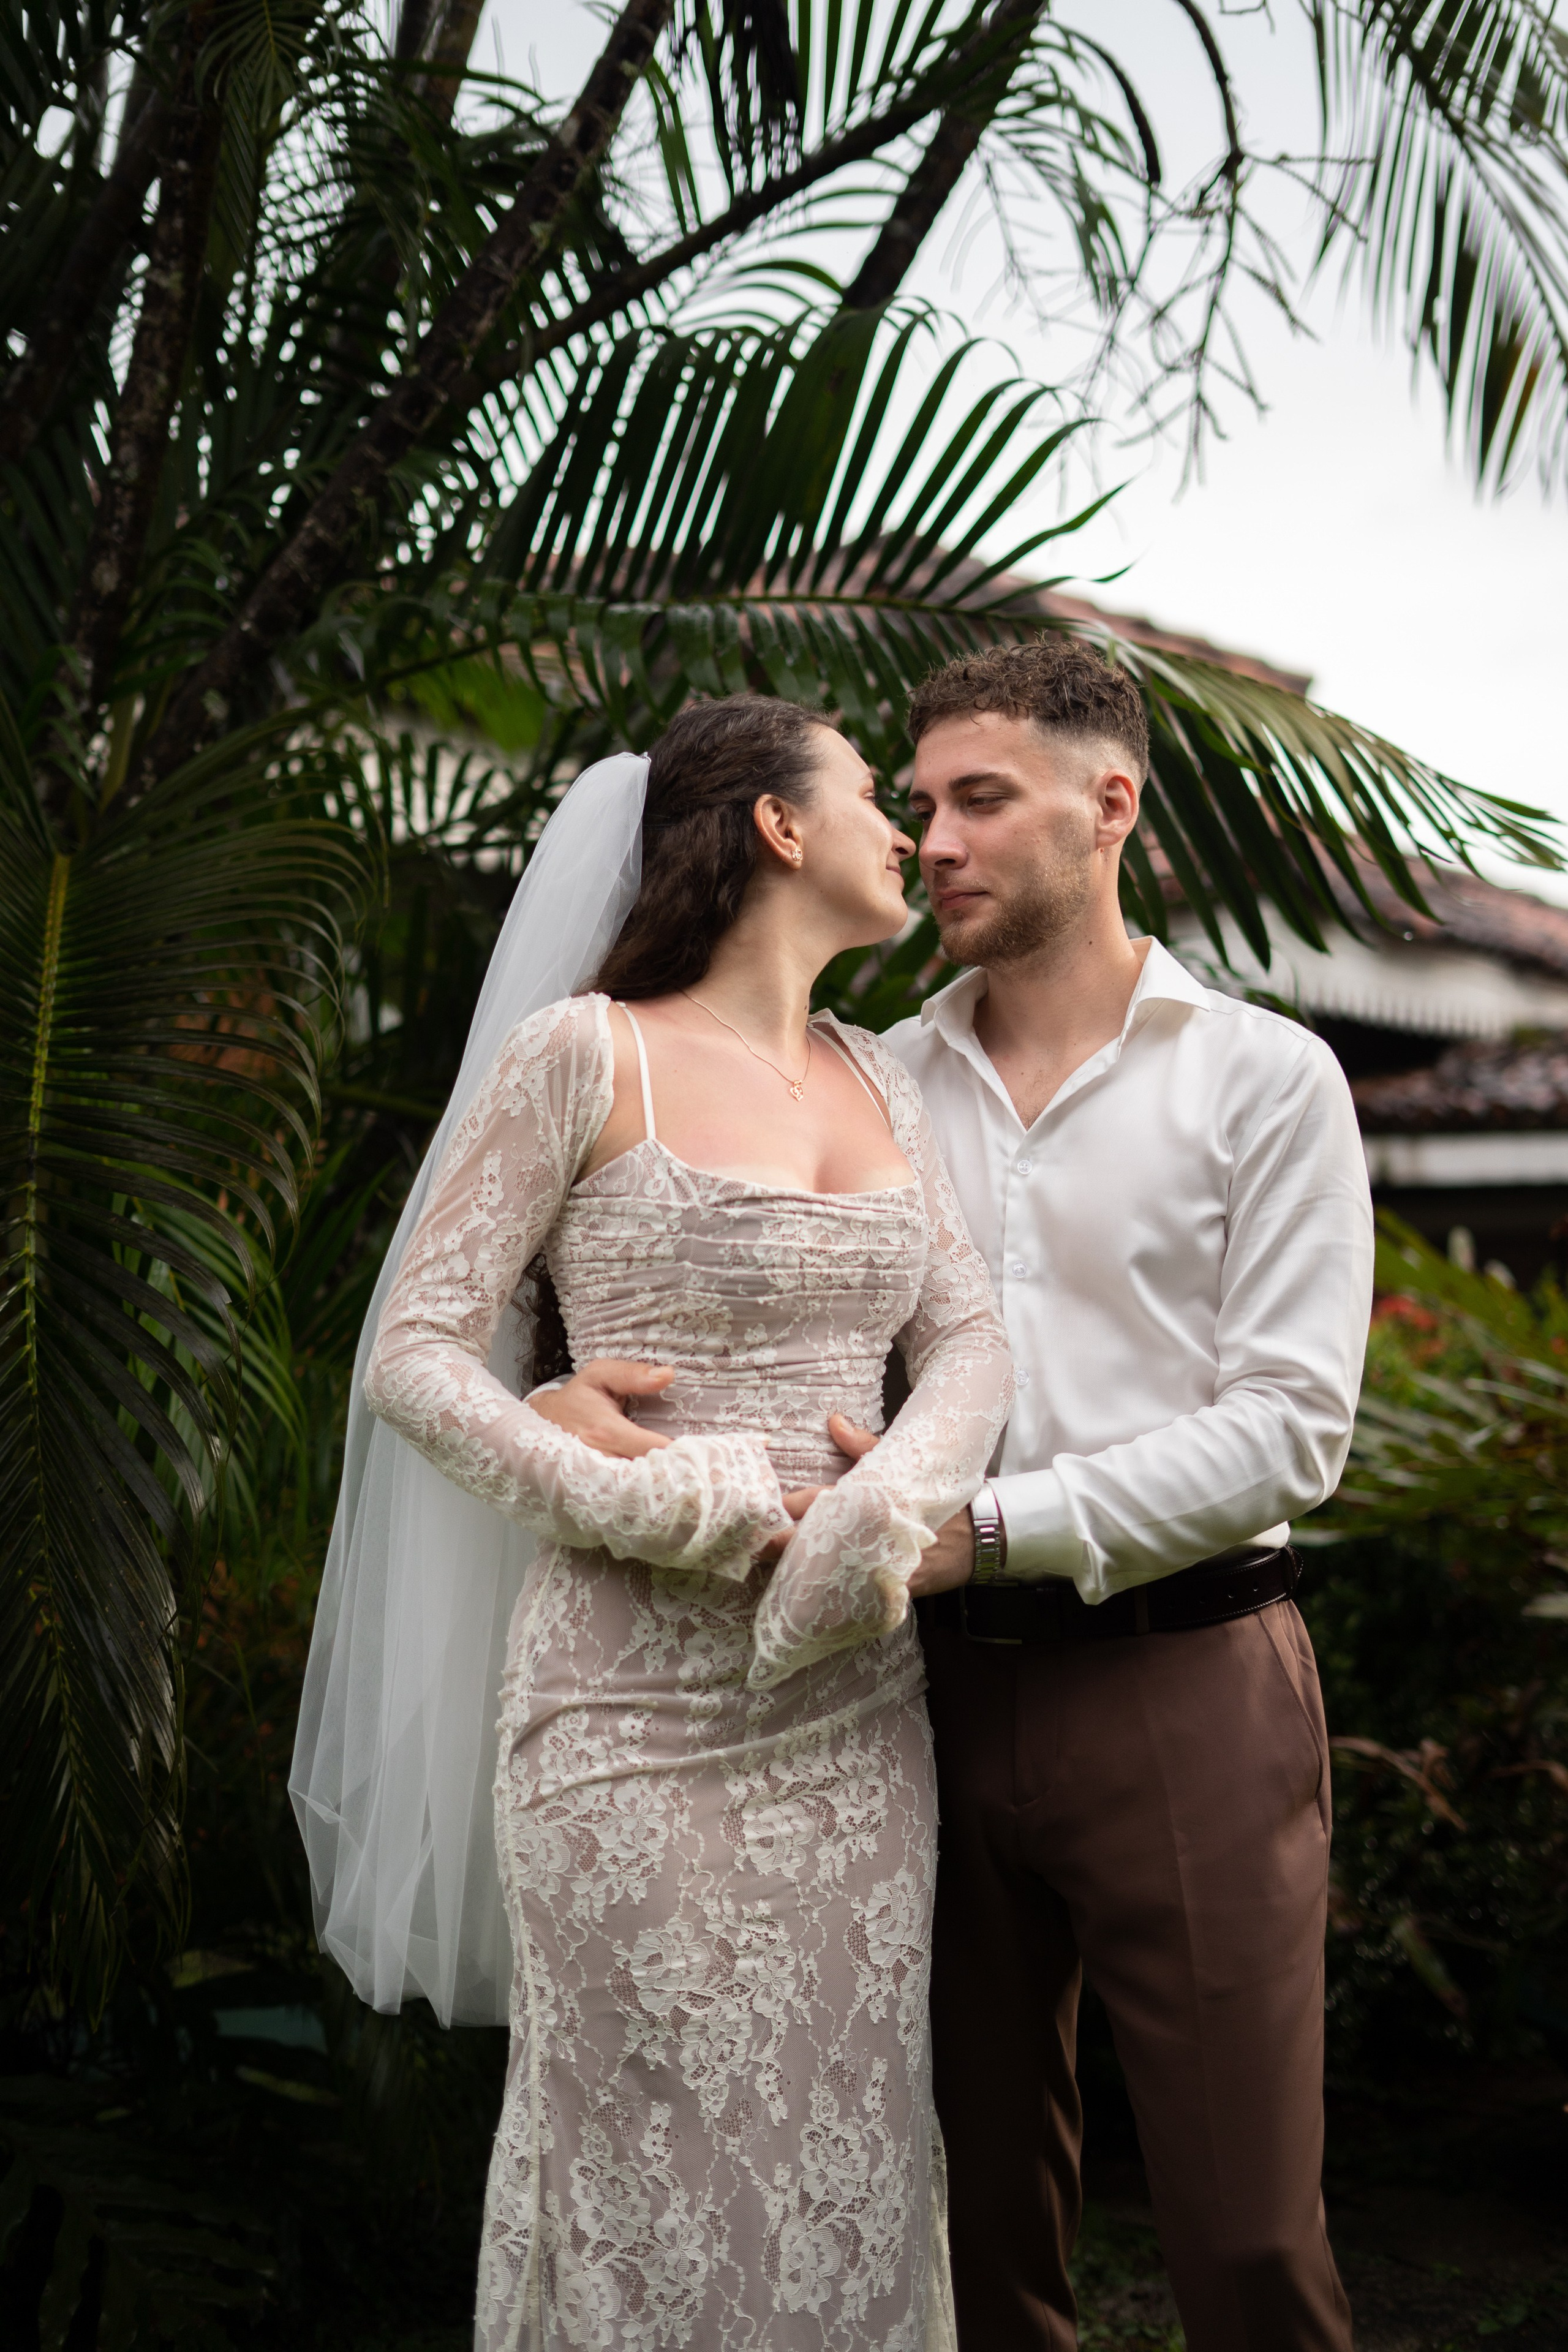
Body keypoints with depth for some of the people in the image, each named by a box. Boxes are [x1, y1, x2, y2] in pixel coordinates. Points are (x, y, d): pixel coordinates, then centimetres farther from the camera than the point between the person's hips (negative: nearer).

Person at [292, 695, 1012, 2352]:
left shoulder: (878, 1081, 14)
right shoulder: (586, 1055, -5)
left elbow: (967, 1341, 5)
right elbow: (415, 1358, -7)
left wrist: (876, 1521, -16)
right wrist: (694, 1515, -17)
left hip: (857, 1702, 6)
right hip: (642, 1700, -5)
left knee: (841, 2158, 10)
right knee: (657, 2171, 2)